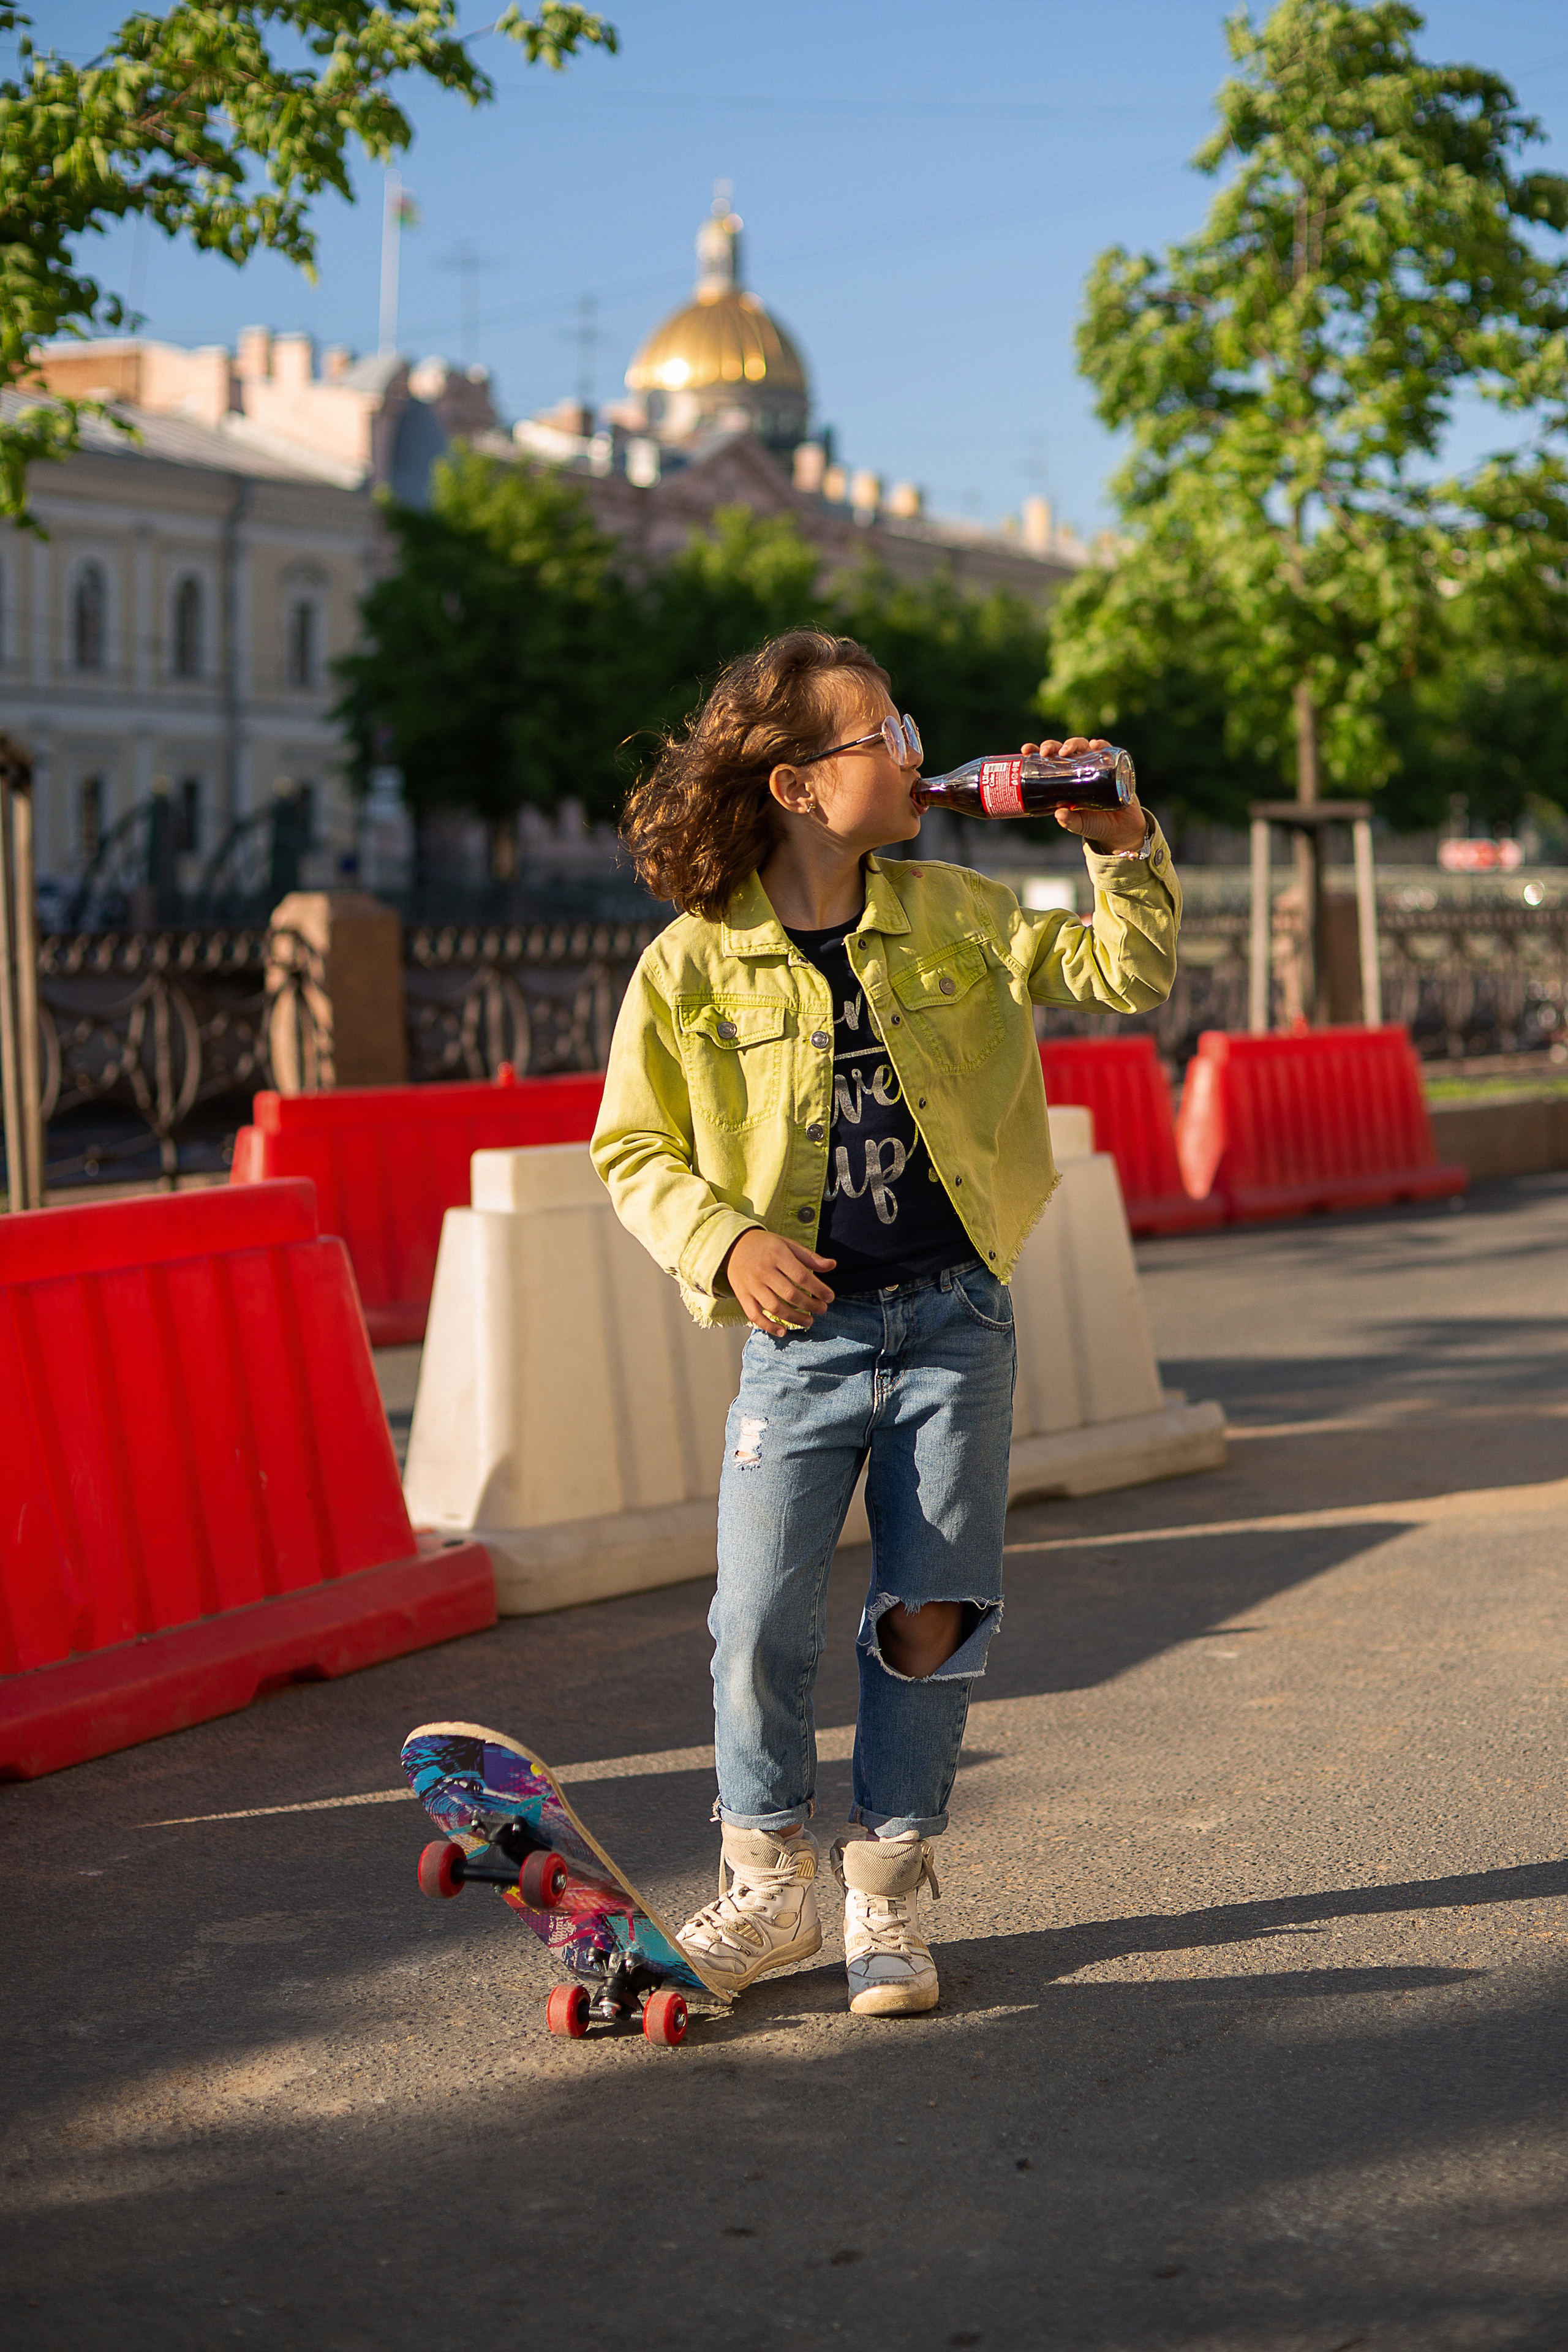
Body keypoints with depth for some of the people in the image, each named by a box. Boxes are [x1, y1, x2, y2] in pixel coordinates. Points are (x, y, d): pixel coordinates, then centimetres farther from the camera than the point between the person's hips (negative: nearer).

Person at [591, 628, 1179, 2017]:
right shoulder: (693, 965, -5)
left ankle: (887, 1895, 19)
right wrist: (727, 1241, -13)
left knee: (931, 1618, 2)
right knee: (762, 1621, -7)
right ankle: (769, 1888, 16)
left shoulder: (952, 916, 4)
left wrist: (1125, 850, -8)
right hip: (801, 1332, -2)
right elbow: (635, 1151, 3)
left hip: (953, 1324, 2)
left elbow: (1126, 978, 6)